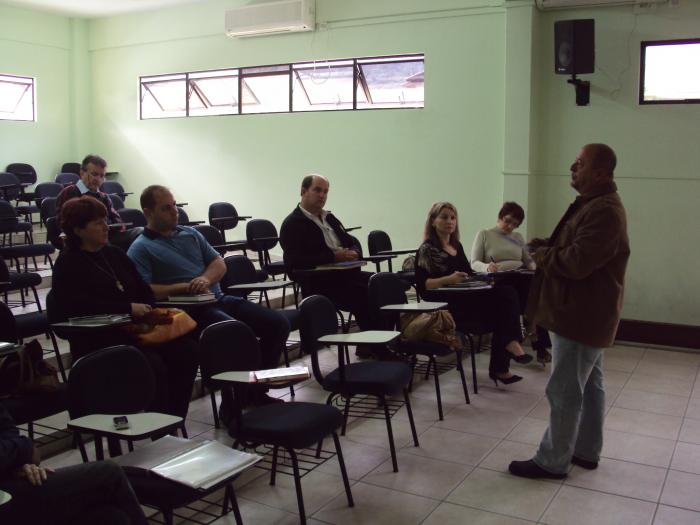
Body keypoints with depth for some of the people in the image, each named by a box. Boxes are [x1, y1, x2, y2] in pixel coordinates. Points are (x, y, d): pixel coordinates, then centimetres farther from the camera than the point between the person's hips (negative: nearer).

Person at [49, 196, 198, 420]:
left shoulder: (114, 254, 21)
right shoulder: (68, 263, 0)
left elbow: (143, 288, 21)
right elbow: (80, 304, -15)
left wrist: (147, 310, -1)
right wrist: (129, 308, -17)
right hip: (98, 340, -6)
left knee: (186, 349, -18)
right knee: (152, 364, -31)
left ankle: (174, 418, -13)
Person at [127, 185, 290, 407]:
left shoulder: (190, 234, 22)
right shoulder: (141, 249, 2)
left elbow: (219, 263, 17)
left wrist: (206, 279, -5)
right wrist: (184, 287, -16)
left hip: (219, 299, 8)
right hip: (191, 311, -7)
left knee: (279, 323, -6)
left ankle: (256, 391, 7)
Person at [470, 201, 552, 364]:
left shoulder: (518, 237, 25)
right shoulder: (484, 235, 10)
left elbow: (528, 260, 21)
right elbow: (474, 263, 1)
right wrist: (487, 267, -22)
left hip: (522, 279, 5)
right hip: (499, 281, -5)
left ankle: (541, 345, -24)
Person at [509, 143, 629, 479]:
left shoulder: (604, 211, -22)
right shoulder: (594, 205, 14)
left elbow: (576, 262, -29)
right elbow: (569, 247, 20)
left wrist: (542, 255, -11)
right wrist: (545, 246, 0)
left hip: (581, 315, -11)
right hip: (586, 313, 11)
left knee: (564, 392, -3)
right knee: (589, 386, 17)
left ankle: (552, 462, 7)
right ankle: (586, 452, 29)